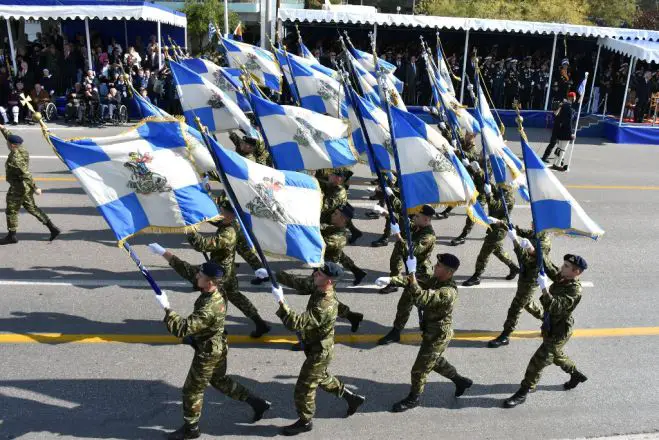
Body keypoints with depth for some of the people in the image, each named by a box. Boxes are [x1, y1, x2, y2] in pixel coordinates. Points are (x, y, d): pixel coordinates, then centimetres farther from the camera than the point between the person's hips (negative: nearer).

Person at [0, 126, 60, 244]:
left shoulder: (14, 158, -26)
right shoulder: (21, 149, 0)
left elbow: (25, 174, -28)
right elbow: (11, 138, 19)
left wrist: (35, 188, -26)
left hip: (18, 187, -9)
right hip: (26, 187, 9)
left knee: (11, 211, 6)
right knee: (31, 208, 17)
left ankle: (11, 236, 18)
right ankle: (53, 228, 13)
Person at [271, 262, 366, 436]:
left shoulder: (324, 307, -39)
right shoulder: (318, 286, -13)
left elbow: (295, 323, -40)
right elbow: (298, 282, -1)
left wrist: (280, 301, -38)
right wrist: (275, 274, -11)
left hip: (319, 352, -9)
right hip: (317, 347, 9)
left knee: (303, 389, 10)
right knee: (321, 378, 31)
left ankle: (305, 422, 35)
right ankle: (352, 398, 45)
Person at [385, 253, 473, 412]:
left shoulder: (447, 292, -34)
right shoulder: (436, 280, -5)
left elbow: (421, 299, -43)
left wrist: (412, 274, -45)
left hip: (438, 336, -9)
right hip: (432, 331, 9)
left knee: (419, 369, 6)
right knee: (435, 362, 30)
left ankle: (413, 399, 29)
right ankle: (461, 381, 49)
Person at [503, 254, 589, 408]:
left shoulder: (574, 290, -30)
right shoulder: (561, 277, -6)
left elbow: (555, 307, -40)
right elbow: (547, 267, 0)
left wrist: (544, 289, -49)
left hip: (559, 332, -9)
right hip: (551, 327, 9)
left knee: (538, 362, -3)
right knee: (556, 355, 32)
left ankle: (522, 394, 9)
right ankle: (576, 375, 55)